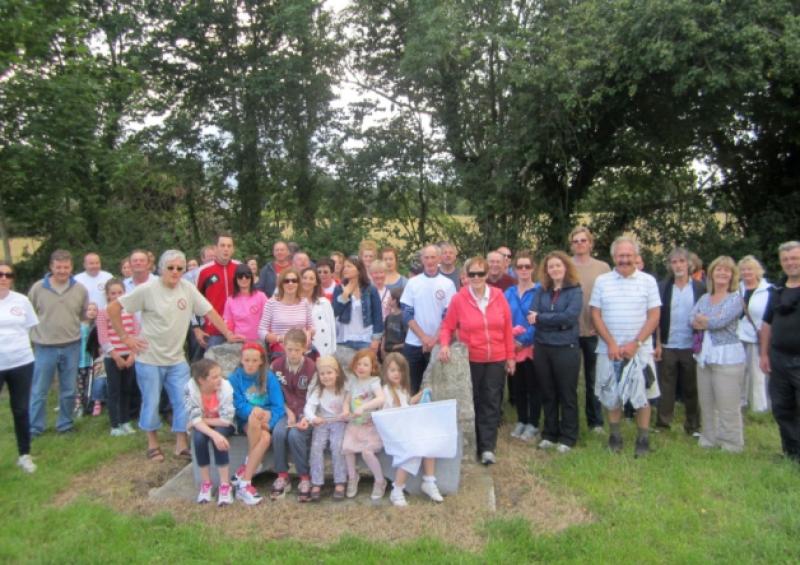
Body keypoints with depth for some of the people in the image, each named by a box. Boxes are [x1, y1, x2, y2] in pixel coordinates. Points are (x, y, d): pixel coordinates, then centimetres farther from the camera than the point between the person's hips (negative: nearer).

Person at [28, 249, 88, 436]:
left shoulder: (80, 289, 0)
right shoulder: (38, 287, -4)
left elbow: (86, 314, 11)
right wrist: (35, 334, 0)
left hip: (71, 346, 2)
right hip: (45, 347, -1)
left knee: (68, 391, 12)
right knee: (38, 391, 6)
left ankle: (65, 425, 27)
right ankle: (34, 428, 20)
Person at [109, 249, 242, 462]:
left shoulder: (188, 288, -3)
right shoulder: (147, 290, -12)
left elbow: (209, 311, 1)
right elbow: (112, 309, -8)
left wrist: (228, 334, -4)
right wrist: (125, 337, -9)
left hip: (177, 359, 3)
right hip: (149, 359, -3)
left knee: (184, 401, 4)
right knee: (151, 402, 8)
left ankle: (181, 444, 19)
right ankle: (153, 443, 28)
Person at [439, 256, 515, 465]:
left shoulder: (498, 296, -1)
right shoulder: (458, 299, -7)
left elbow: (507, 328, 3)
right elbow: (447, 327, -1)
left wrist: (510, 356, 5)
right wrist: (444, 345, -20)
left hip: (497, 359, 1)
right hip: (470, 360, -1)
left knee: (492, 402, 1)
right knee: (473, 403, 10)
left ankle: (488, 448, 4)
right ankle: (475, 446, 23)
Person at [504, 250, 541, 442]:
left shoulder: (539, 291, -6)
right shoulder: (509, 292, 9)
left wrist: (524, 340, -17)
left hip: (531, 346, -4)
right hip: (512, 347, 4)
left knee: (533, 386, 5)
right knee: (517, 386, 12)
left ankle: (533, 423, 16)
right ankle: (521, 421, 26)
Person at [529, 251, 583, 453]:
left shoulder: (575, 290, -3)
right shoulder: (541, 291, 8)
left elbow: (570, 316, -16)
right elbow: (532, 316, -3)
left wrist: (541, 318, -11)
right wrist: (558, 320, -17)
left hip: (566, 348, -4)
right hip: (542, 347, 4)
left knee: (567, 395, 6)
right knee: (547, 394, 13)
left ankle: (568, 438, 17)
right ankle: (549, 434, 26)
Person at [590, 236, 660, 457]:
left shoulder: (648, 281, 1)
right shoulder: (602, 281, 3)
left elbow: (654, 316, -2)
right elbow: (596, 315, 1)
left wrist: (635, 343, -12)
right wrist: (611, 344, -8)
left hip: (639, 350, -1)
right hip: (609, 349, 1)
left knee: (642, 396, 4)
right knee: (611, 396, 9)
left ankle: (643, 439, 18)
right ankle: (615, 436, 24)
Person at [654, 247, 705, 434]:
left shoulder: (699, 288, 1)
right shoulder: (662, 287, 1)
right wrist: (658, 344, -5)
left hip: (691, 346, 0)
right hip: (667, 346, 0)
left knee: (691, 388, 10)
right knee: (666, 388, 7)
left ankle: (693, 426, 21)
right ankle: (662, 424, 15)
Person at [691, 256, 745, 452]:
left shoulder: (735, 298, -5)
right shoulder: (704, 298, 12)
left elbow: (720, 322, -18)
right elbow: (692, 320, 0)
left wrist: (702, 320, -1)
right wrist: (712, 321, -13)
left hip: (727, 357, -6)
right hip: (704, 355, 6)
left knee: (728, 405, -3)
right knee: (706, 403, 13)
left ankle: (731, 444, 9)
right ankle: (708, 438, 25)